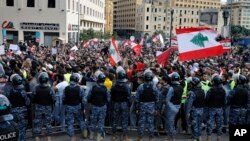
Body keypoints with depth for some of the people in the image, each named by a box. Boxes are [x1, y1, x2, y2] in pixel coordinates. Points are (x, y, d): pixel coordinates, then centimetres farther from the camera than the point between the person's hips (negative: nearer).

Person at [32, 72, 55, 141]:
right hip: (48, 107, 0)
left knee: (37, 122, 11)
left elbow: (33, 98, -5)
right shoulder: (50, 89, -17)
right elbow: (53, 99, -12)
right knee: (48, 122, 12)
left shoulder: (36, 88, -14)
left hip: (38, 107, 1)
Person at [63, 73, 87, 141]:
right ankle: (84, 132, 30)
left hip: (68, 107, 0)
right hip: (77, 106, 0)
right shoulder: (79, 88, -14)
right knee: (81, 120, 21)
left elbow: (63, 98, -1)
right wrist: (83, 107, 3)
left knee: (70, 122, 7)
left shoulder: (66, 88, -9)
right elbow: (82, 99, -9)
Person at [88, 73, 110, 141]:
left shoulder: (93, 88, -13)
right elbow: (108, 99, -8)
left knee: (93, 120, 16)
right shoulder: (105, 89, -15)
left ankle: (91, 135, 30)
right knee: (101, 121, 9)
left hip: (94, 106, 1)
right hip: (103, 107, -1)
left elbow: (88, 97, -5)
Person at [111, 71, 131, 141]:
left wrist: (113, 105, 14)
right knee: (124, 121, 2)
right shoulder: (127, 86, -12)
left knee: (115, 120, 12)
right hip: (124, 104, -3)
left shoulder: (114, 86, -1)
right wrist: (129, 105, -1)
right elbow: (129, 97, -12)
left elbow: (112, 97, 5)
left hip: (116, 104, 3)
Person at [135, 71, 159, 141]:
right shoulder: (154, 87, -6)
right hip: (151, 106, 1)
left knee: (141, 122, 7)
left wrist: (137, 107, 3)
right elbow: (157, 99, -3)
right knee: (150, 122, 7)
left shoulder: (140, 87, -10)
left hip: (142, 106, -1)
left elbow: (137, 98, -6)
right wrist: (156, 108, 6)